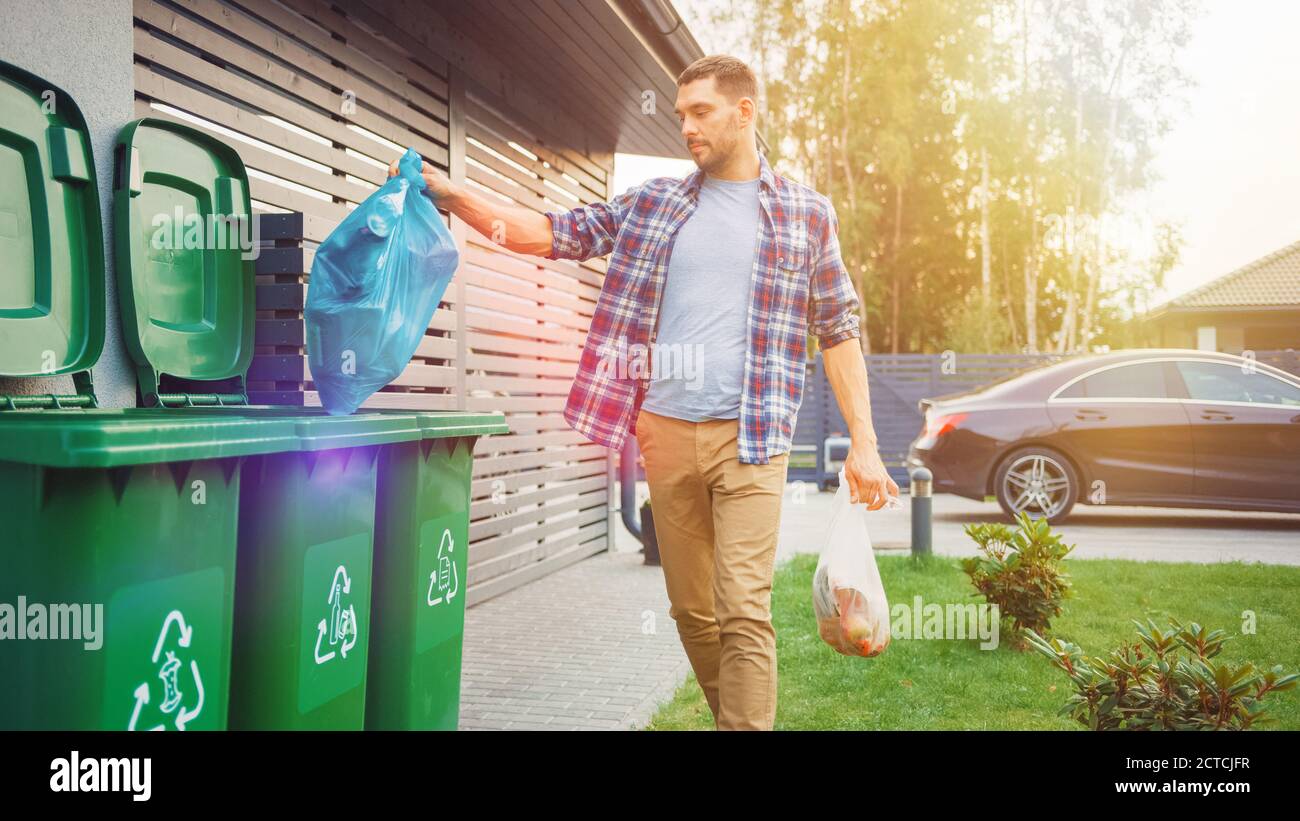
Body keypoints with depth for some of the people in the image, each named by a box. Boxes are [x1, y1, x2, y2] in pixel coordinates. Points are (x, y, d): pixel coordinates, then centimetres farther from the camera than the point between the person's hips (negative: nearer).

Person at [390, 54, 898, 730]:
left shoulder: (806, 213, 5)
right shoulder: (653, 204, 12)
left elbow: (838, 330, 6)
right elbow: (554, 233, 10)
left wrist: (864, 443, 1)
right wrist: (453, 196, -2)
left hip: (750, 438, -3)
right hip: (666, 430, 3)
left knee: (743, 611, -11)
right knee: (691, 610, 10)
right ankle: (734, 716, 27)